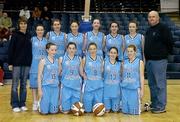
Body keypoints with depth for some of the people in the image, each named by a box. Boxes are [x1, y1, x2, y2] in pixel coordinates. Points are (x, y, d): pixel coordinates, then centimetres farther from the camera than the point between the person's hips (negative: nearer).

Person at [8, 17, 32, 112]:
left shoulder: (29, 36, 9)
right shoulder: (15, 35, -3)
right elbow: (11, 49, -6)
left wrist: (30, 61, 9)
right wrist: (10, 63, -10)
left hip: (27, 63, 4)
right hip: (17, 63, -4)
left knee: (24, 84, 9)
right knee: (15, 84, 1)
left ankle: (22, 103, 18)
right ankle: (15, 104, 9)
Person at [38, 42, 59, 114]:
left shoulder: (57, 61, 8)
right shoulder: (43, 61, -3)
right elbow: (39, 76, -4)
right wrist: (39, 89, -8)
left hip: (55, 87, 3)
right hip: (46, 86, -3)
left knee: (54, 111, 0)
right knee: (44, 111, -2)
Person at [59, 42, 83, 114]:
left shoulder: (79, 59, 9)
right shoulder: (62, 59, 3)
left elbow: (81, 72, 13)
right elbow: (59, 72, 7)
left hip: (76, 84, 2)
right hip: (66, 84, -2)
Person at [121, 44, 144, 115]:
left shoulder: (140, 62, 1)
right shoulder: (124, 62, 10)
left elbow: (141, 76, 0)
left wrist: (142, 89, -4)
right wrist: (121, 85, 11)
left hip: (135, 88, -3)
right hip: (125, 88, 3)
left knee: (134, 111, 0)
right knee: (125, 110, 3)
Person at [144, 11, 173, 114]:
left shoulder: (163, 28, -8)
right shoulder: (149, 30, 17)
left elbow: (169, 42, -12)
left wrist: (165, 53, -4)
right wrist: (147, 56, 14)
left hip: (159, 61, -9)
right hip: (149, 60, 9)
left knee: (160, 84, -4)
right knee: (152, 84, 14)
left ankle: (161, 107, 3)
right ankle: (154, 104, 24)